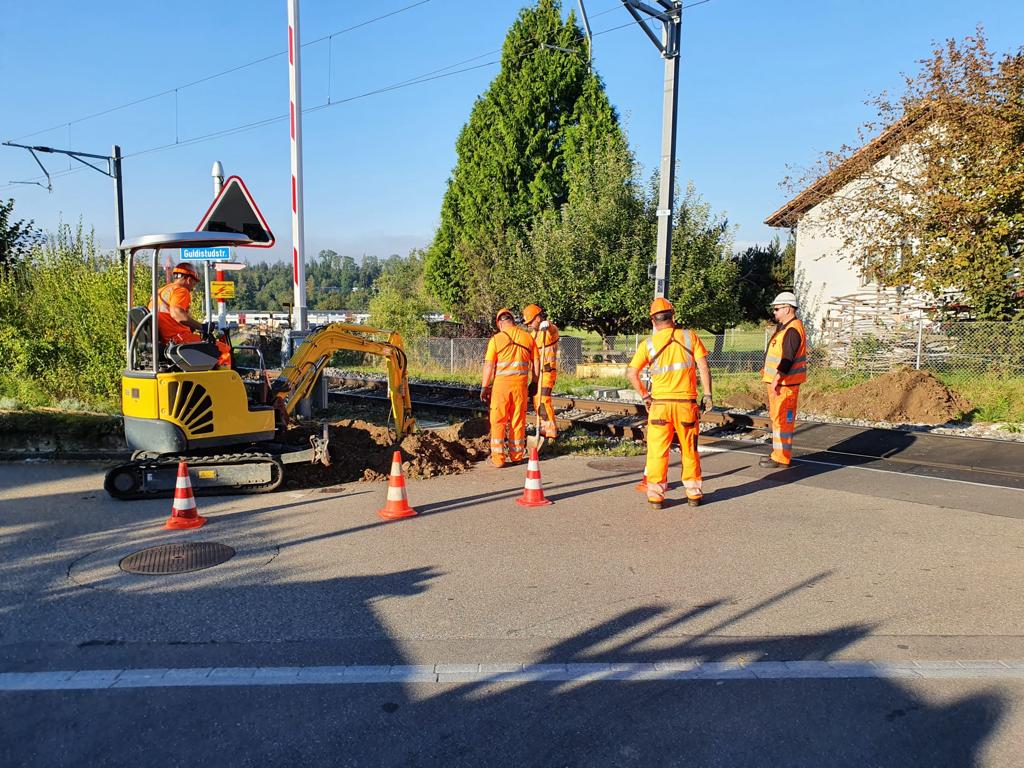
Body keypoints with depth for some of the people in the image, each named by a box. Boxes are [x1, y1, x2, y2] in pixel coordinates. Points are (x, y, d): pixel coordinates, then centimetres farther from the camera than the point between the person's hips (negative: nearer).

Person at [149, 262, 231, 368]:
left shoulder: (160, 291, 21)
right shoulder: (181, 291, -8)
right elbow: (177, 314, -28)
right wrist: (202, 326, -23)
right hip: (180, 339, -10)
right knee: (224, 350, -12)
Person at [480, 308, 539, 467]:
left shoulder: (496, 339, -6)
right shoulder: (527, 337, 3)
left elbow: (489, 366, -7)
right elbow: (535, 363, 7)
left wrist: (484, 387, 1)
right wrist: (534, 383, 18)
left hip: (501, 384, -3)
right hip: (521, 384, 3)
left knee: (498, 421, 5)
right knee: (518, 420, 11)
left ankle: (498, 458, 4)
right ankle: (516, 456, 19)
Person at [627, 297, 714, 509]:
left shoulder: (648, 343, 0)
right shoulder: (689, 337, 0)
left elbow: (631, 373, -2)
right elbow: (703, 367, -4)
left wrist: (644, 397, 8)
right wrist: (707, 394, 1)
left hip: (660, 403, -1)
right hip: (686, 403, 1)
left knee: (657, 451, 6)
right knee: (690, 450, 13)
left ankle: (655, 495, 9)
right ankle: (693, 493, 21)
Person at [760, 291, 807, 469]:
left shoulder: (792, 330, -17)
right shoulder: (784, 327, 17)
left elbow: (787, 359, -24)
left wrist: (776, 380, -26)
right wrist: (767, 369, 26)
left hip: (784, 383, -11)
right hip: (778, 381, 11)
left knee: (782, 419, -7)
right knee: (777, 417, 16)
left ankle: (781, 458, -2)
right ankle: (778, 453, 25)